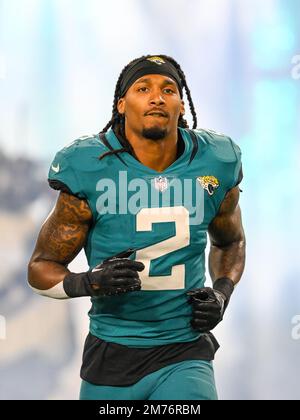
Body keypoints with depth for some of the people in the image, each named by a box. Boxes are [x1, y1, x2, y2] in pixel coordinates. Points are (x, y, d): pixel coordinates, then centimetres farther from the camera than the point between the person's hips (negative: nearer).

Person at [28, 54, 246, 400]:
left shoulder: (213, 165, -1)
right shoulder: (90, 172, -9)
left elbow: (230, 243, 20)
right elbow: (41, 267, -1)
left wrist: (222, 292, 0)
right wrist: (90, 282, -22)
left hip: (184, 357, 1)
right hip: (111, 355, 0)